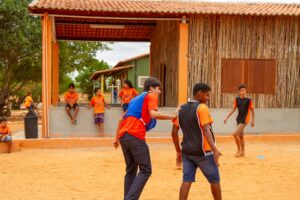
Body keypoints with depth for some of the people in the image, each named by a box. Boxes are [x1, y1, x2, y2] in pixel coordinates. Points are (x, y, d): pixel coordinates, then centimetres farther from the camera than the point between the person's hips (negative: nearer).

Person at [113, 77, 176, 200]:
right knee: (145, 170, -4)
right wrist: (172, 116, -2)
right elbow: (153, 114, -11)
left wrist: (116, 138, 33)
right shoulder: (151, 96, 7)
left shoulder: (135, 99, 30)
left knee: (131, 170, 15)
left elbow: (122, 119, 30)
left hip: (123, 136, 8)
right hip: (135, 136, -8)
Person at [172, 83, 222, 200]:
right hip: (203, 151, -5)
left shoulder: (181, 109, 8)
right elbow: (206, 130, -22)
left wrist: (179, 151, 17)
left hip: (187, 151, 6)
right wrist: (214, 149, -29)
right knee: (214, 180, 11)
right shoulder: (202, 108, -11)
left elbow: (174, 132, 9)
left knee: (187, 180, 2)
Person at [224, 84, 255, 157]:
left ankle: (239, 149, 2)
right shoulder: (237, 99, 1)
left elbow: (252, 110, -4)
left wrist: (253, 121, -5)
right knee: (240, 136, 14)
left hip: (244, 120, -6)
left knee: (235, 134, -15)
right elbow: (233, 109, 9)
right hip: (239, 119, 6)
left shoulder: (249, 100, -13)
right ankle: (242, 152, 26)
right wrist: (227, 117, 5)